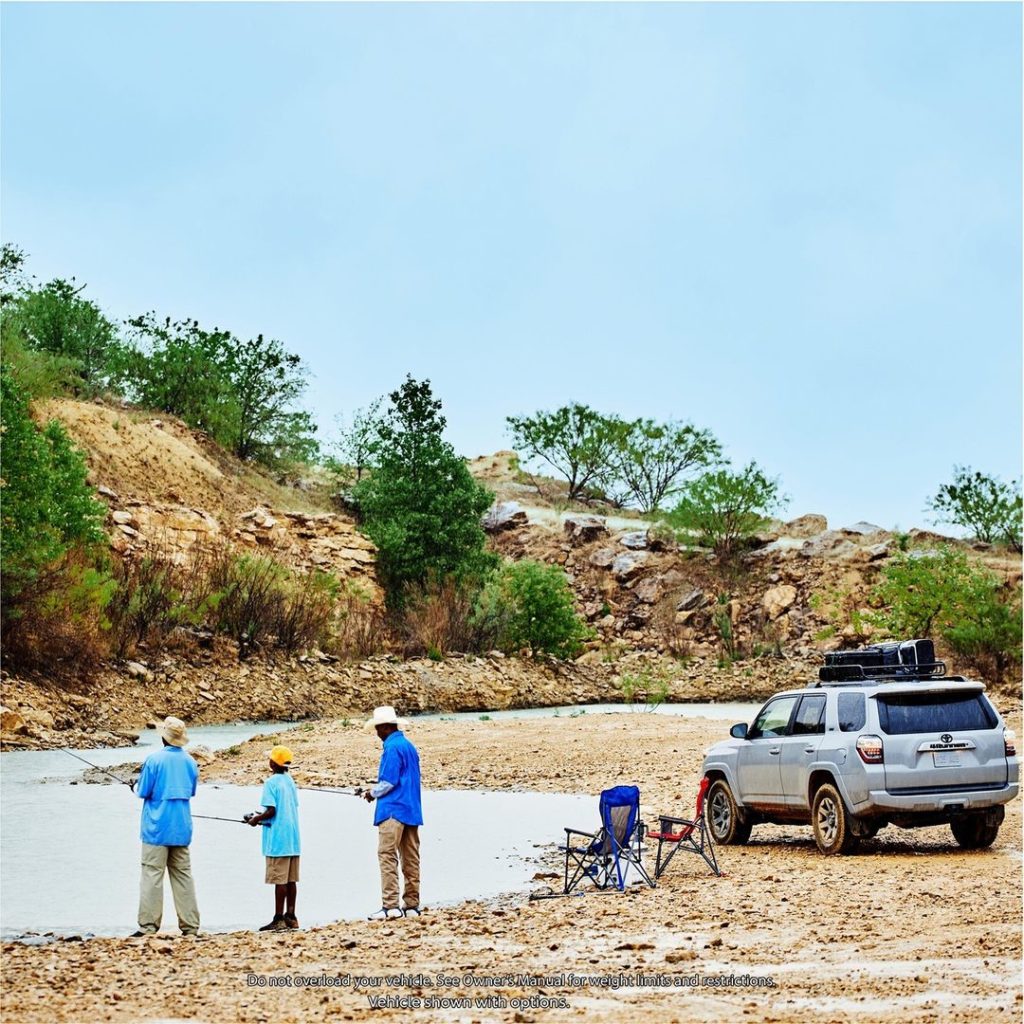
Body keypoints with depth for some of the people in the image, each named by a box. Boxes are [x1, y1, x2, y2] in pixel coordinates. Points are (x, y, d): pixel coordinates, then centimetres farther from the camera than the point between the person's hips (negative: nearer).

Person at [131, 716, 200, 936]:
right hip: (181, 828, 5)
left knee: (152, 875, -4)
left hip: (157, 828, -5)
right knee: (183, 875, 9)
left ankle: (148, 925, -7)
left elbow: (143, 792, -8)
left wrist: (136, 786, 13)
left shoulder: (155, 759, -10)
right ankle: (190, 925, 7)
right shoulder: (190, 761, 5)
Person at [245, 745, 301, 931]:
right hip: (292, 840, 8)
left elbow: (271, 811, -18)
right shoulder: (290, 781, 12)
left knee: (279, 880, -5)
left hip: (277, 840, -8)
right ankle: (290, 916, 12)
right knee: (290, 879, 10)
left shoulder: (271, 783, -12)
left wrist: (256, 819, 0)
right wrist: (262, 816, 21)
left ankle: (279, 919, -4)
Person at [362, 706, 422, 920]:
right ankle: (412, 905, 8)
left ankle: (390, 906, -17)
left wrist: (373, 792, 2)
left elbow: (389, 781, -16)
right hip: (412, 810, 9)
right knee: (411, 858, 7)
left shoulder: (392, 747, -11)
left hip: (393, 809, -9)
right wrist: (377, 790, 21)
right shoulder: (409, 746, 17)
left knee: (387, 855, -11)